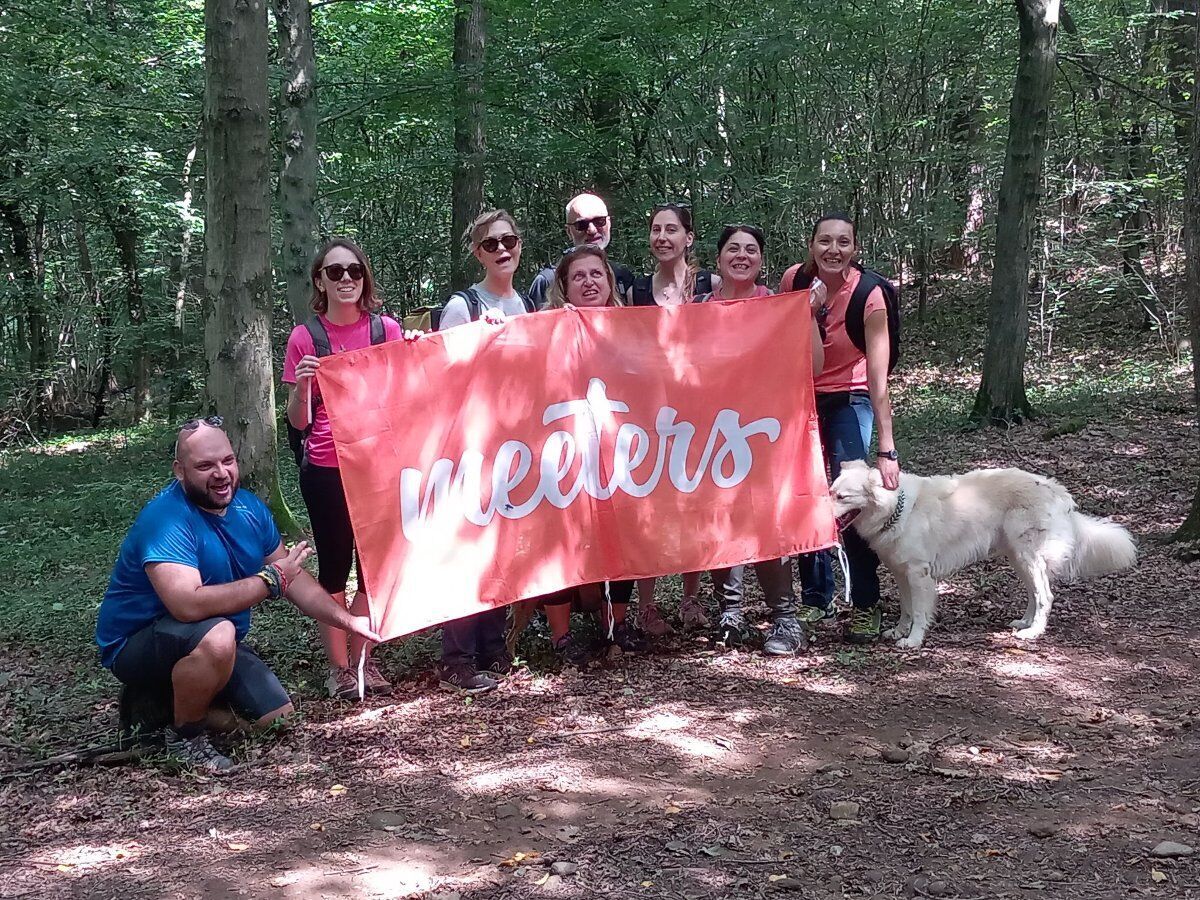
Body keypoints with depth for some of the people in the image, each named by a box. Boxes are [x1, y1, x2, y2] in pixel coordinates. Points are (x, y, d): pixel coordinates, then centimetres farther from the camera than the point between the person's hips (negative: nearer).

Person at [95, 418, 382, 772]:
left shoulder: (248, 508, -3)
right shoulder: (165, 520, -28)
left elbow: (294, 579, 8)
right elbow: (188, 604, -41)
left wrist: (349, 621, -1)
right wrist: (271, 578, -31)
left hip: (216, 643, 8)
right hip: (137, 645, -7)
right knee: (216, 635, -37)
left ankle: (182, 699, 19)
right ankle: (185, 736, -12)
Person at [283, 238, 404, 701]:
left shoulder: (387, 329, 2)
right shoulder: (305, 338, -2)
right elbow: (298, 421, 1)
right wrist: (301, 386, -19)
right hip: (326, 471, -2)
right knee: (335, 565, 4)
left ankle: (361, 659, 19)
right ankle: (338, 666, 12)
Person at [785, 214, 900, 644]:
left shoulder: (868, 296, -23)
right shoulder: (795, 280, -12)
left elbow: (878, 379, -29)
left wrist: (887, 450, -33)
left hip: (848, 400, -3)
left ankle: (865, 606, -8)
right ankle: (816, 599, 14)